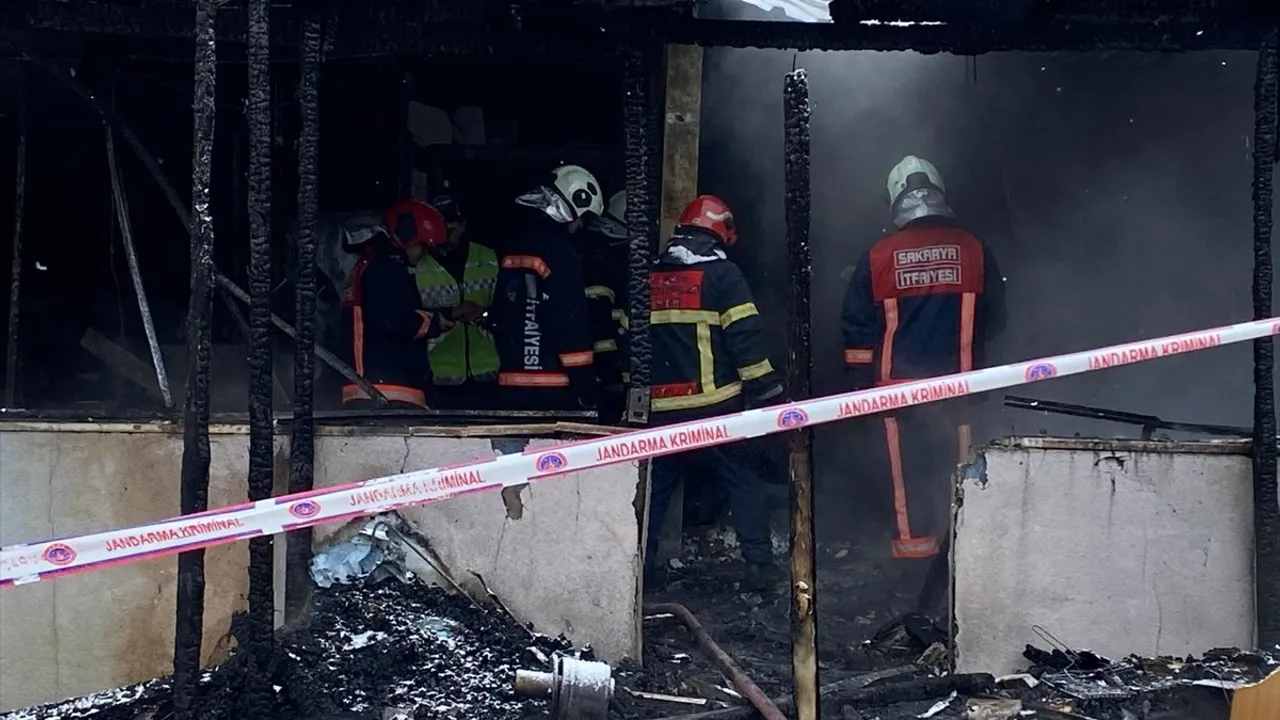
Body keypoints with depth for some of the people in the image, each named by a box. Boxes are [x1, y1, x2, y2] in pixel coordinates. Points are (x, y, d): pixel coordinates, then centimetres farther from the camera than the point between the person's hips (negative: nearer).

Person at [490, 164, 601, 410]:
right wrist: (586, 388, -13)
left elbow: (500, 317, 19)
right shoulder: (560, 252, -12)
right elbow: (571, 326, -16)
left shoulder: (514, 250, 13)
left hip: (513, 383, 8)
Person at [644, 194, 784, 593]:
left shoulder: (647, 278, 11)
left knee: (654, 484, 14)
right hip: (714, 405, -4)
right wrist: (766, 391, -7)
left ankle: (639, 564, 15)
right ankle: (759, 563, 1)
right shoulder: (722, 274, -4)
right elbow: (745, 338, -10)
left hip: (659, 407, 4)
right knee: (743, 481, 6)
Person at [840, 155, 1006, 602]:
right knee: (956, 462, 10)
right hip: (958, 383, 1)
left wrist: (860, 384, 6)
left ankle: (916, 541, 11)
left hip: (900, 385, -1)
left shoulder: (879, 256, -5)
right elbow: (994, 318, 4)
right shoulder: (972, 250, -4)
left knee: (909, 464, 8)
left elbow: (857, 327, -2)